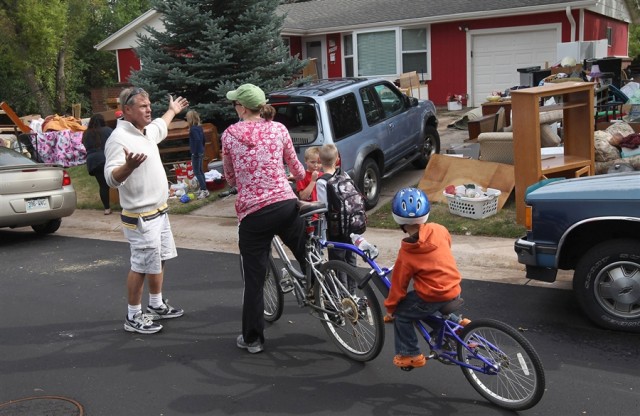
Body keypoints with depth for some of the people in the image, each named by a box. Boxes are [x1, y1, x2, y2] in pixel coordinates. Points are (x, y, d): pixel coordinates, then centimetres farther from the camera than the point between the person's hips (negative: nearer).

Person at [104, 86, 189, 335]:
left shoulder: (147, 130, 8)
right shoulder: (119, 138, -21)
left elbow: (161, 126, 35)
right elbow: (111, 178, -31)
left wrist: (172, 111, 51)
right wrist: (129, 166, -51)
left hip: (159, 211, 10)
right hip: (140, 217, -10)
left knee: (159, 260, 19)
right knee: (142, 266, -3)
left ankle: (156, 305, 34)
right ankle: (133, 317, 10)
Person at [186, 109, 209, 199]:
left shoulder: (193, 129, -18)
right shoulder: (199, 127, 8)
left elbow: (197, 140, -27)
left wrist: (195, 152, -21)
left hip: (196, 153, -9)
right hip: (201, 152, 9)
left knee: (197, 172, -5)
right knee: (200, 171, 16)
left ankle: (204, 190, -7)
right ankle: (202, 189, 24)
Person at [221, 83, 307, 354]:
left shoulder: (229, 134, 2)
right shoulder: (278, 129, 6)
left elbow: (229, 177, 13)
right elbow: (295, 166, 19)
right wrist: (303, 178, 42)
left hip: (252, 213, -1)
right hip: (285, 205, 2)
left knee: (253, 280, 9)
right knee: (309, 260, 20)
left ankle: (252, 339, 20)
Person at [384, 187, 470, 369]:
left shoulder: (406, 254, -16)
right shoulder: (439, 230, -8)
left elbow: (398, 283, -7)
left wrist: (390, 307, 9)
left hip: (434, 297, -6)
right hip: (454, 290, 6)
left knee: (401, 315, 13)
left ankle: (410, 355, 17)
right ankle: (458, 322, 24)